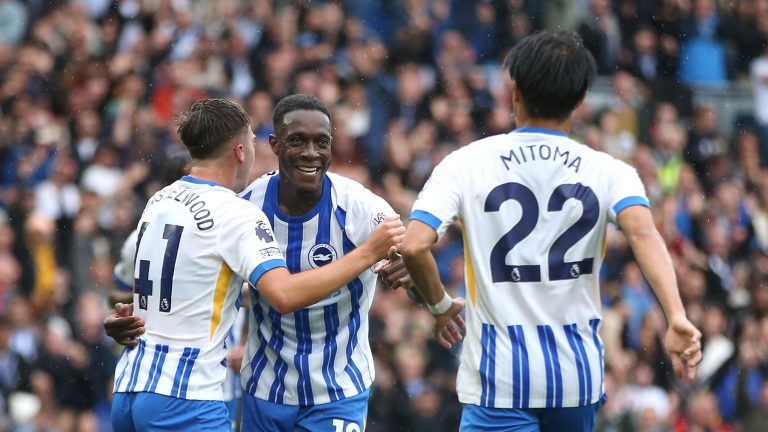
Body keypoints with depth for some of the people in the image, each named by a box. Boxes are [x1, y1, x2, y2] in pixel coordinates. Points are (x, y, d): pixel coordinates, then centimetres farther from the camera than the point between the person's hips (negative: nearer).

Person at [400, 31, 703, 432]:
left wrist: (440, 306, 6)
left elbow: (413, 246, -13)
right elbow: (643, 234, -18)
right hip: (579, 373, 3)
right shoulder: (608, 172, 1)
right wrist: (676, 317, -29)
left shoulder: (466, 163, -1)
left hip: (499, 374, -3)